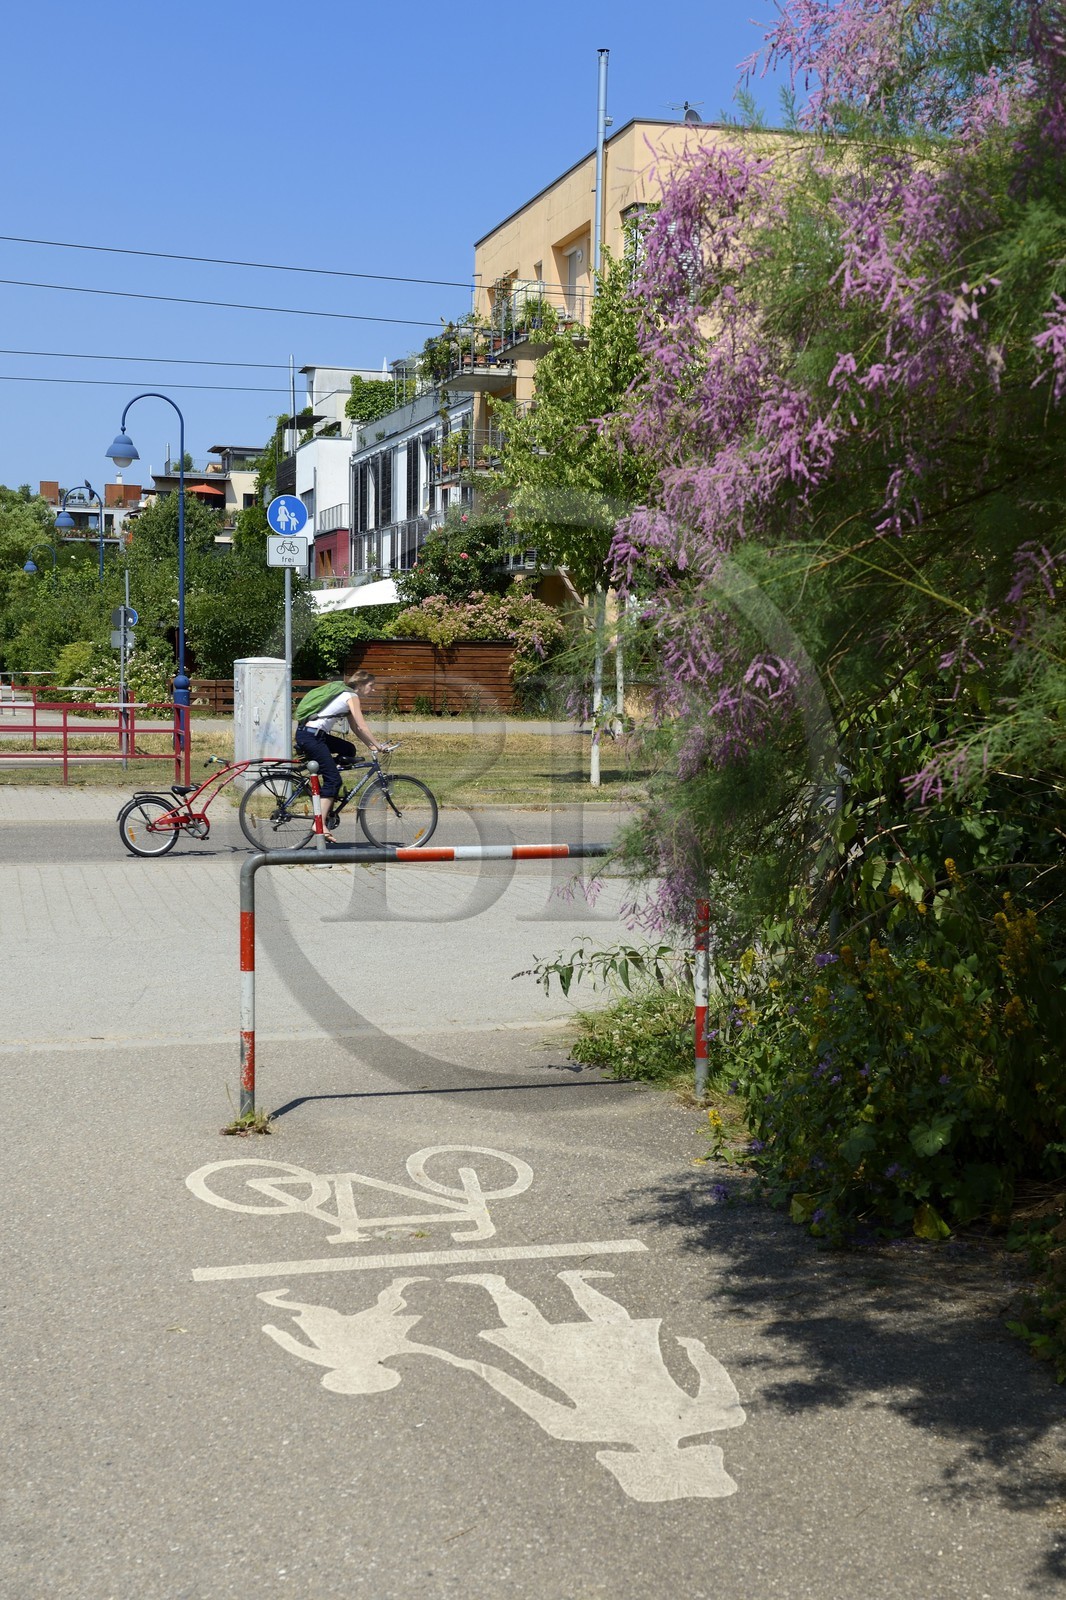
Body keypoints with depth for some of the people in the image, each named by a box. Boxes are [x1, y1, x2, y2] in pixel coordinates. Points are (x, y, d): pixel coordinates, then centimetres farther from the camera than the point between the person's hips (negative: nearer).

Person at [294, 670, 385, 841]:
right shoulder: (351, 696, -7)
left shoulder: (345, 694, 21)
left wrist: (370, 745, 15)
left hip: (315, 735, 9)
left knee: (349, 750, 16)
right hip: (310, 736, -9)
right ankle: (321, 823, -14)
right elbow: (362, 727, -12)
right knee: (333, 778, -9)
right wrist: (378, 746, -6)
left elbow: (355, 728, 22)